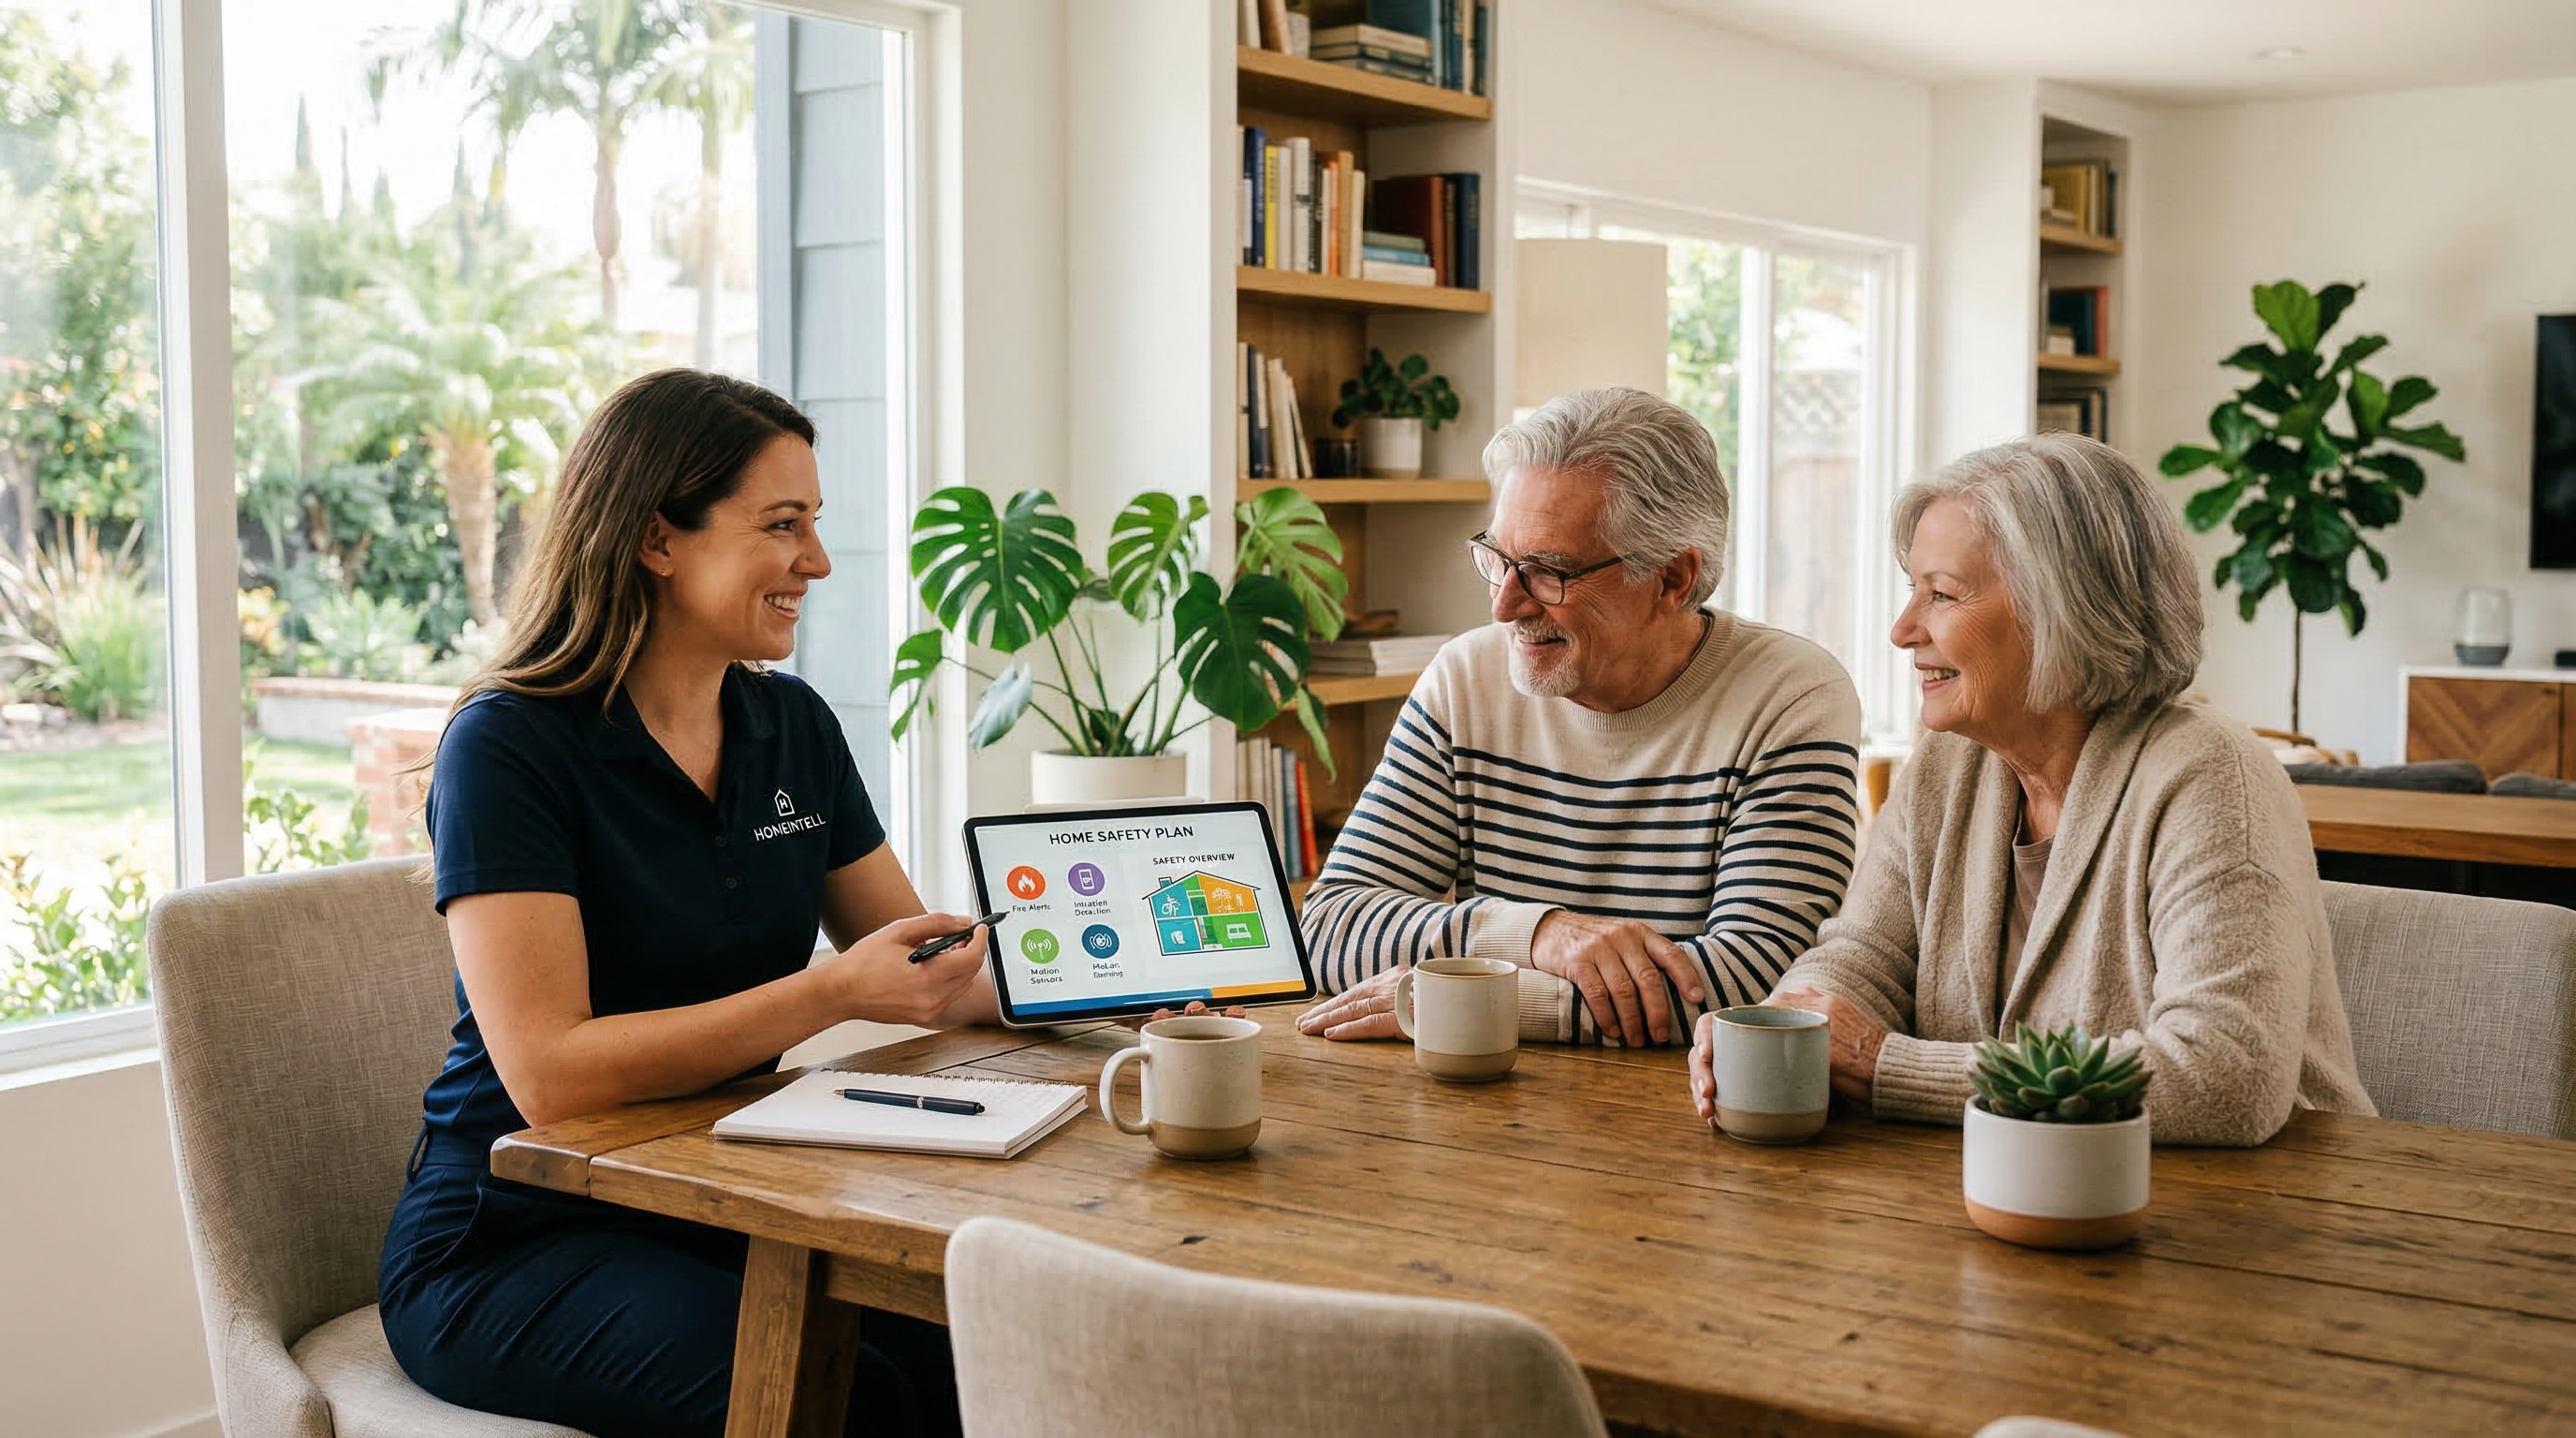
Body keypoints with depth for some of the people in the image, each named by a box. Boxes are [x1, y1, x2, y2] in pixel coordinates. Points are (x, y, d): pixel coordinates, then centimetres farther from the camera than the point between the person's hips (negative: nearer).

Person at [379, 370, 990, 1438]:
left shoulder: (792, 727, 7)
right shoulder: (509, 745, -13)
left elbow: (928, 977, 14)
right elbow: (549, 1075, -22)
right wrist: (831, 994, -27)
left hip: (725, 1212, 6)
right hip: (515, 1243, -6)